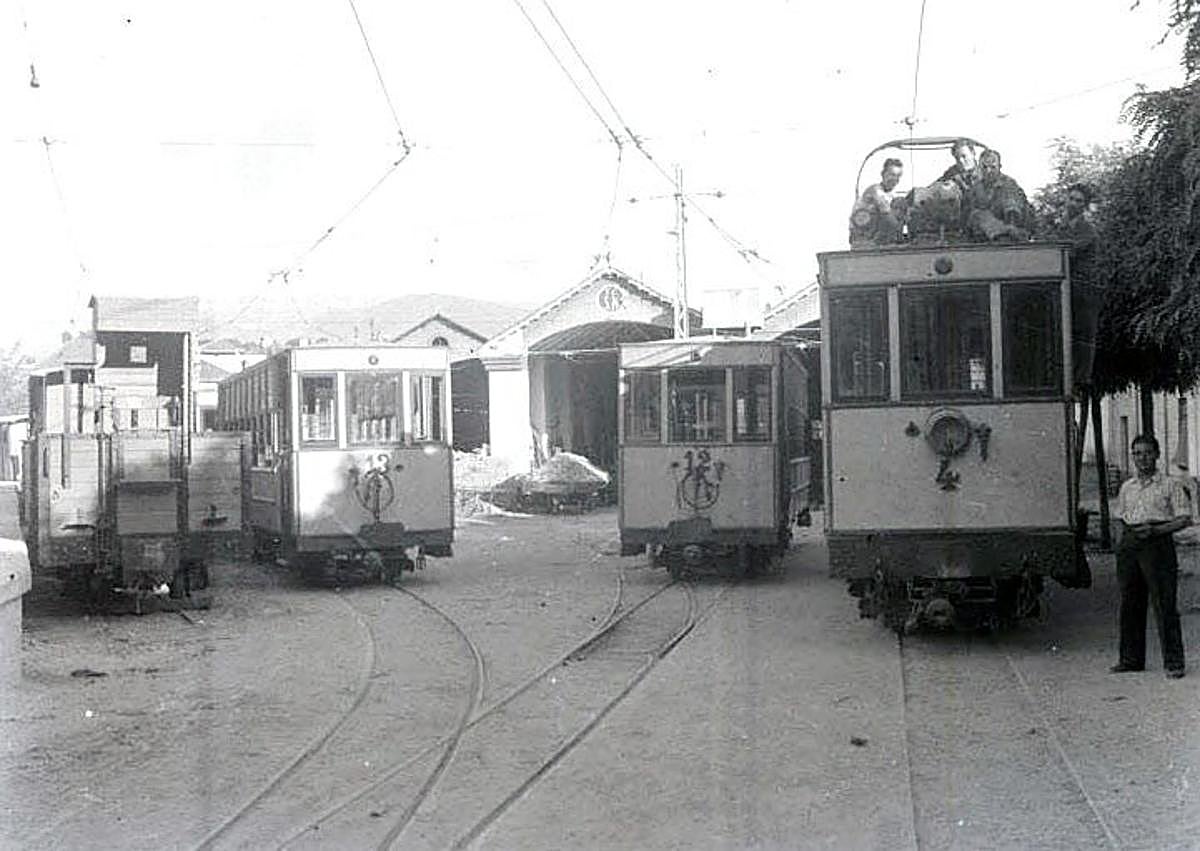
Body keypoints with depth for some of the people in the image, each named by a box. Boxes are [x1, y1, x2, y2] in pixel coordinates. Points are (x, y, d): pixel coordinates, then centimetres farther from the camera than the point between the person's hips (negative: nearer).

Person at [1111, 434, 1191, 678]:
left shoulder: (1171, 485, 2)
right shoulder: (1127, 487, 18)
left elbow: (1185, 518, -3)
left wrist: (1156, 530, -15)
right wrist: (1121, 539, 5)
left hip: (1157, 542, -5)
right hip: (1129, 545, 5)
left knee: (1164, 603, -7)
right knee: (1130, 603, 7)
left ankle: (1173, 662, -3)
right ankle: (1131, 658, 16)